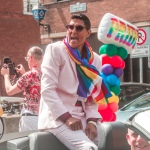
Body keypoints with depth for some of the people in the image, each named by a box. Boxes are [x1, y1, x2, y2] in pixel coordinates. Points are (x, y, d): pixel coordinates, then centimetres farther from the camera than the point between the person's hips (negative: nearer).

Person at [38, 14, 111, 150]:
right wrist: (66, 117, -19)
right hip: (57, 116, -6)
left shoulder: (96, 60, 10)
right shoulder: (55, 49, -4)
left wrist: (92, 120, -8)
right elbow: (47, 89, -12)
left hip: (81, 116, 6)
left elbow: (94, 95, 9)